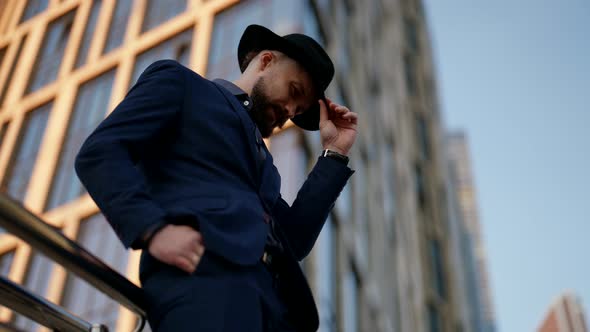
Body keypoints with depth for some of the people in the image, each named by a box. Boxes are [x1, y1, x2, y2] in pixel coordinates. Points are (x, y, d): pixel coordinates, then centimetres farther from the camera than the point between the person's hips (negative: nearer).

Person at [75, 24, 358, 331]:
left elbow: (293, 241, 21)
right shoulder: (178, 82, 17)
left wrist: (333, 153, 25)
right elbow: (98, 152, 2)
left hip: (275, 294, 7)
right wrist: (154, 229, -15)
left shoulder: (258, 156, 33)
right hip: (203, 274, -6)